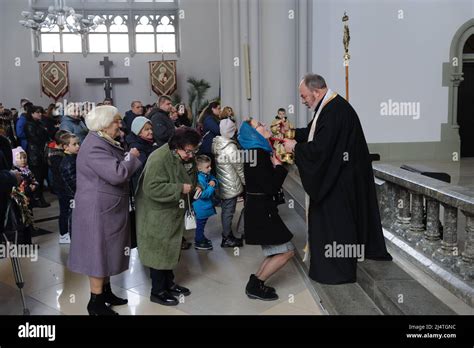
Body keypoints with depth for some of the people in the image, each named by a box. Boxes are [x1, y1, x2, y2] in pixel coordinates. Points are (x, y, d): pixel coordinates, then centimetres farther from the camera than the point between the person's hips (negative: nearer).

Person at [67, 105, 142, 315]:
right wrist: (131, 157, -15)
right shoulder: (95, 147, -22)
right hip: (98, 210, -10)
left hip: (107, 208, 10)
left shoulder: (104, 142, 12)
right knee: (99, 252, 0)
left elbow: (115, 170, 20)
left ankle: (106, 292, 32)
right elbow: (117, 174, -30)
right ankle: (96, 303, 13)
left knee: (106, 251, 18)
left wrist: (129, 157, 5)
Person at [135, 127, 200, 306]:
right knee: (159, 250, 1)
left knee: (170, 248, 18)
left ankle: (168, 283, 34)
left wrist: (192, 187, -5)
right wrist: (180, 189, -29)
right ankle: (157, 291, 16)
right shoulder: (160, 158, -24)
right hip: (156, 214, -8)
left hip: (173, 212, 8)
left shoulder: (186, 158, 2)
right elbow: (152, 188, -31)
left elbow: (190, 178, 18)